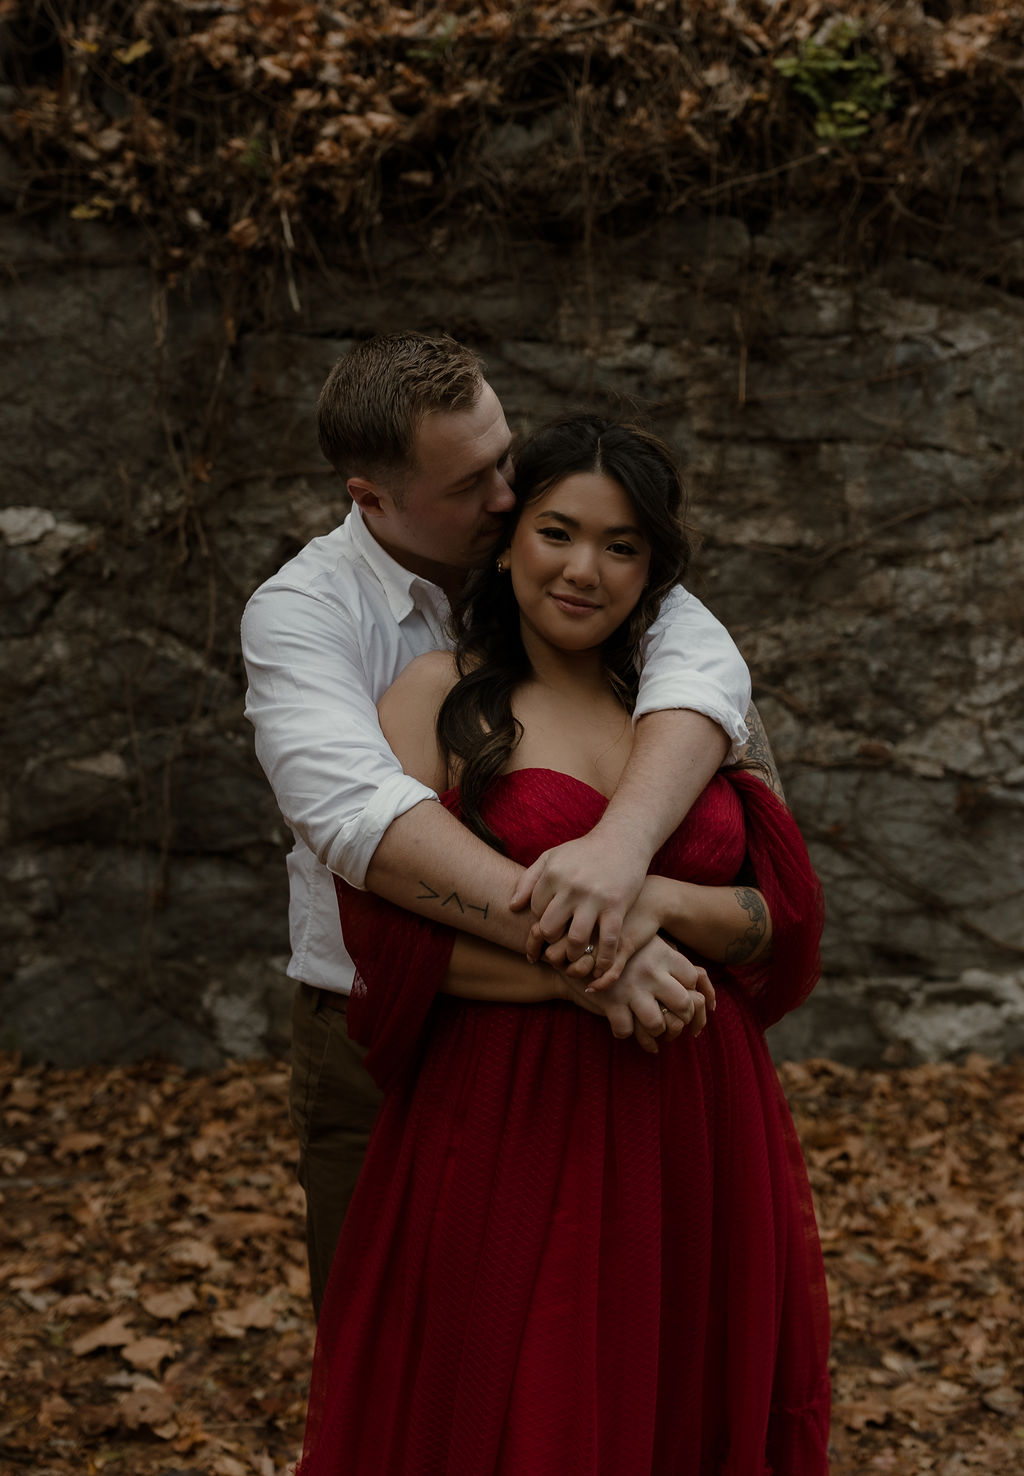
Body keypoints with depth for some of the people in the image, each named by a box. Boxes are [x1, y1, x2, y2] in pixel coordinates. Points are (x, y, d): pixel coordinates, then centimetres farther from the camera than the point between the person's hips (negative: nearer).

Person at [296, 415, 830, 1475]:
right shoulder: (440, 698, -1)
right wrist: (589, 970, -20)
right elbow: (389, 929, -11)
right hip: (507, 1128, -4)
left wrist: (659, 900, -13)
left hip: (696, 1132, 4)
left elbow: (782, 917, 7)